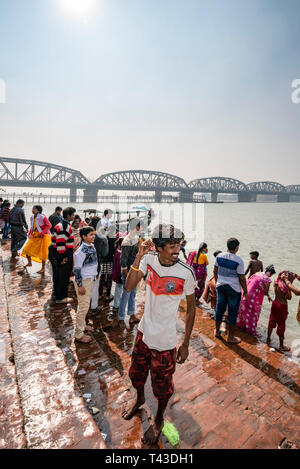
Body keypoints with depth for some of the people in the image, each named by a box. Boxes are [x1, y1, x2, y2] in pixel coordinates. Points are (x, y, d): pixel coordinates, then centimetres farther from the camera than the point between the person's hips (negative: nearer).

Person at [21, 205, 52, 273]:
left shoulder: (43, 217, -19)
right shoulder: (32, 217, 4)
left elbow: (49, 225, -17)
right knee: (27, 249, 6)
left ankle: (43, 268, 13)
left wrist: (42, 233, -22)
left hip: (43, 237, -7)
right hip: (34, 236, 7)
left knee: (43, 253, -1)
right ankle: (29, 263, 29)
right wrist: (30, 233, 7)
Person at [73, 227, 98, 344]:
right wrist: (80, 285, -19)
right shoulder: (81, 251, -23)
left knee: (85, 304, 21)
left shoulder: (92, 246, 3)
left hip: (90, 279, 9)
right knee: (83, 306, -1)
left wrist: (94, 275, 19)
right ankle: (79, 334, 13)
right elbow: (77, 269, -21)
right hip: (83, 280, -9)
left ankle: (82, 325, 39)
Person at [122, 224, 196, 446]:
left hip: (165, 340, -3)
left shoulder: (186, 273, -22)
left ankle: (159, 420, 49)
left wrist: (185, 344, -5)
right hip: (144, 331, 4)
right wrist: (139, 256, -31)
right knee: (137, 372, 27)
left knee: (162, 384, 17)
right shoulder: (149, 259, -13)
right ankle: (140, 399, 61)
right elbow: (129, 287, -21)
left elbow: (191, 308, -9)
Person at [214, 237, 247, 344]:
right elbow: (242, 278, -12)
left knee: (219, 308, 17)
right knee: (232, 312, 8)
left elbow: (215, 270, 8)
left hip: (220, 286, 5)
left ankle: (217, 331, 33)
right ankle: (230, 337, 20)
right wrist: (245, 292, 0)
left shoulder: (219, 256, -3)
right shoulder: (238, 261, -18)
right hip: (233, 288, -5)